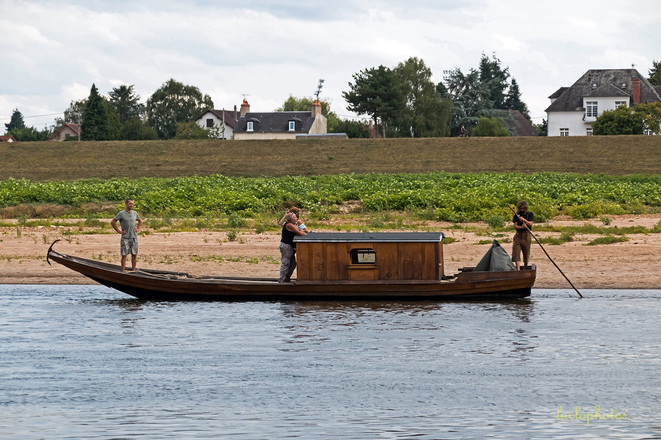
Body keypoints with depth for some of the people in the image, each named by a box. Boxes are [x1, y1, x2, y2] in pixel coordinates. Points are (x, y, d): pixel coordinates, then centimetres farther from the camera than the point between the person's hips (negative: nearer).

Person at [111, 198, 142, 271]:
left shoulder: (135, 213, 9)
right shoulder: (121, 213, -5)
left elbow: (140, 221, 27)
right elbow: (112, 222, -2)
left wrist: (138, 229, 12)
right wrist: (119, 231, -6)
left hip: (134, 237, 4)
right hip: (125, 238, -4)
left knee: (134, 255, 4)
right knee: (124, 255, -3)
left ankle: (133, 270, 12)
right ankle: (123, 271, -1)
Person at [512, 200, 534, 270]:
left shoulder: (530, 214, 6)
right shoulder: (517, 215, 8)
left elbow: (530, 224, -6)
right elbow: (515, 226, 0)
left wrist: (524, 220, -21)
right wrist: (521, 227, -20)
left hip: (526, 235, -1)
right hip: (518, 235, 1)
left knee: (526, 252, 4)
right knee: (516, 251, -12)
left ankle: (525, 269, 18)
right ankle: (517, 269, -17)